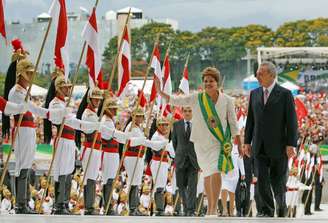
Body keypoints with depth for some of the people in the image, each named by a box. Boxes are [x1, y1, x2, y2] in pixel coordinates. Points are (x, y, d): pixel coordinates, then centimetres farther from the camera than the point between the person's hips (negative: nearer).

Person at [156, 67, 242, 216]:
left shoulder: (227, 101, -3)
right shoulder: (197, 98, -1)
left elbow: (233, 124, 1)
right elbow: (175, 100, -7)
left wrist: (239, 145, 1)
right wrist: (160, 92, -22)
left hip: (219, 143, -3)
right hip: (201, 143, 3)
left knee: (216, 173, -20)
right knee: (207, 175, 14)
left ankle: (213, 209, -18)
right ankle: (210, 208, 27)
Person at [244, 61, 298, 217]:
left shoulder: (285, 94, -5)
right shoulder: (254, 94, 10)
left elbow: (291, 121, -8)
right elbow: (250, 120, 13)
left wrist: (291, 144, -13)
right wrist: (247, 142, 7)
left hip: (278, 145, -4)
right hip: (260, 146, 4)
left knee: (278, 181, 3)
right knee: (262, 180, -3)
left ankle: (281, 205, 27)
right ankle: (267, 212, 5)